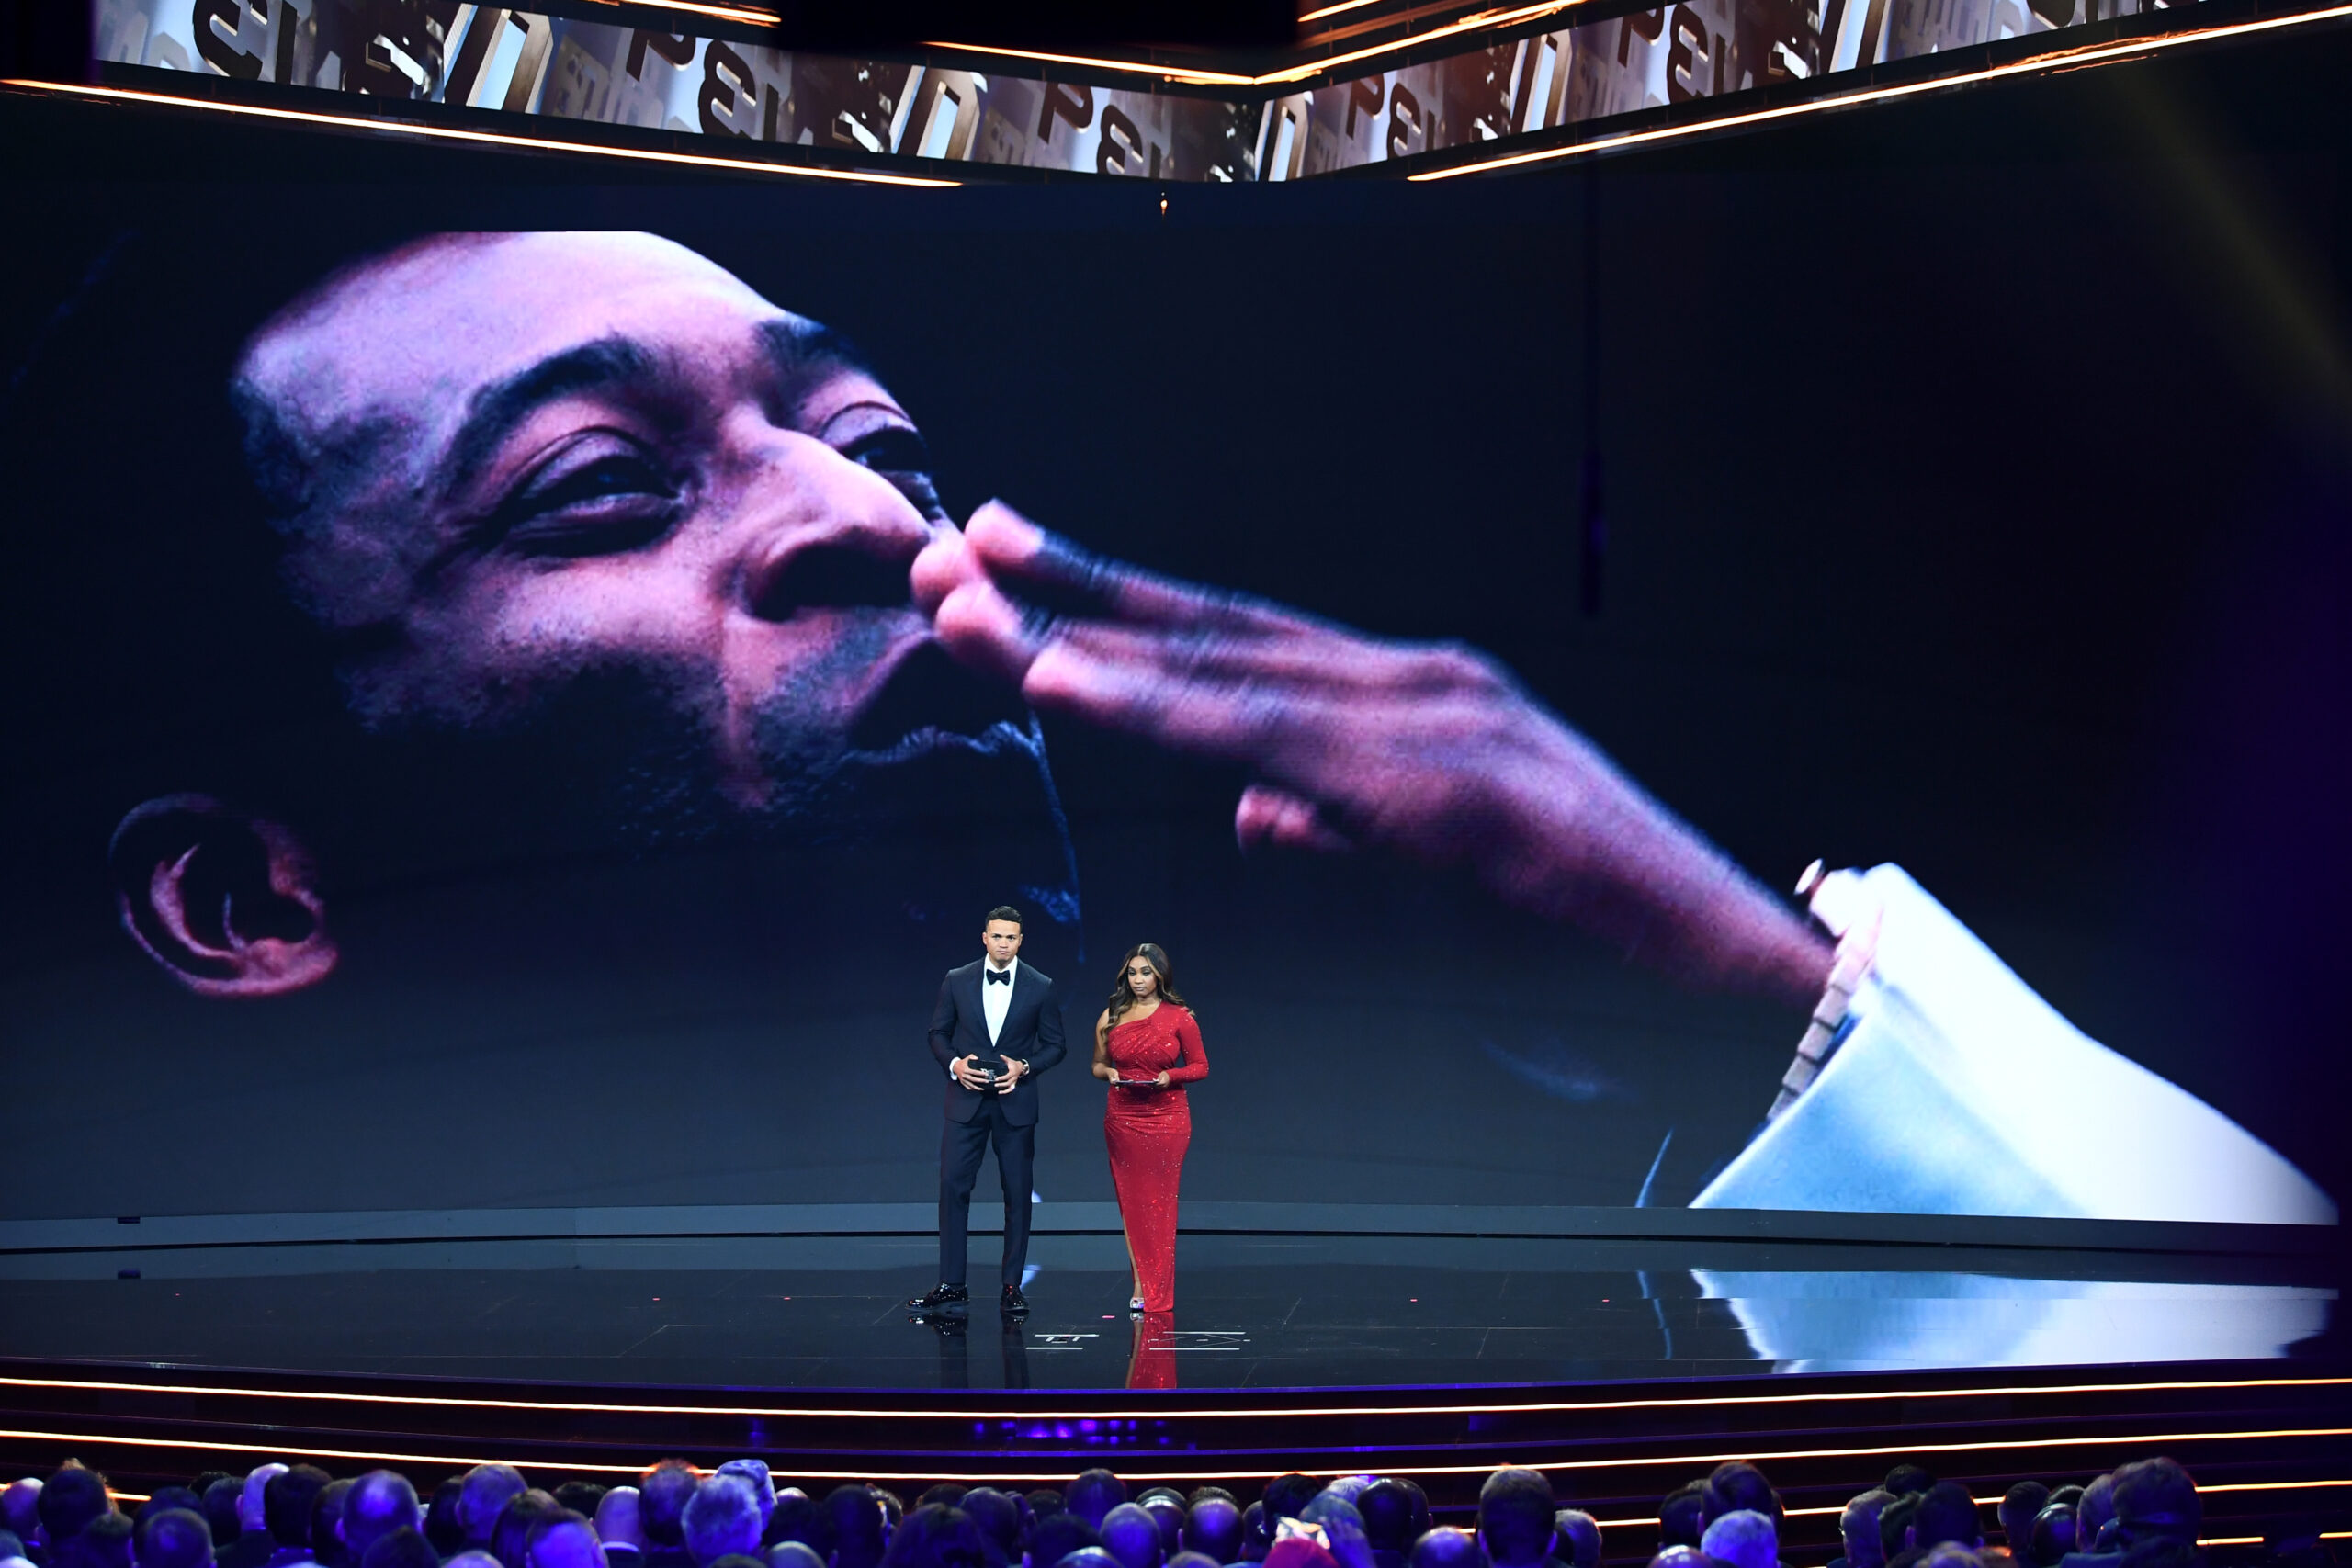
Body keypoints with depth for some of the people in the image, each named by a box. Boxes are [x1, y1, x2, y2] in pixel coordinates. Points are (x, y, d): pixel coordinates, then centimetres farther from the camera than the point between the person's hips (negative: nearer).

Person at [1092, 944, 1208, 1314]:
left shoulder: (1179, 1017, -1)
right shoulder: (1111, 1017, 7)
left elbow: (1200, 1066, 4)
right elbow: (1098, 1064, 17)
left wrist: (1170, 1076, -14)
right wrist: (1109, 1073, -6)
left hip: (1166, 1119, -2)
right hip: (1122, 1118, 3)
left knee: (1160, 1203, -1)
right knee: (1130, 1202, 3)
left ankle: (1157, 1292, 6)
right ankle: (1140, 1286, 9)